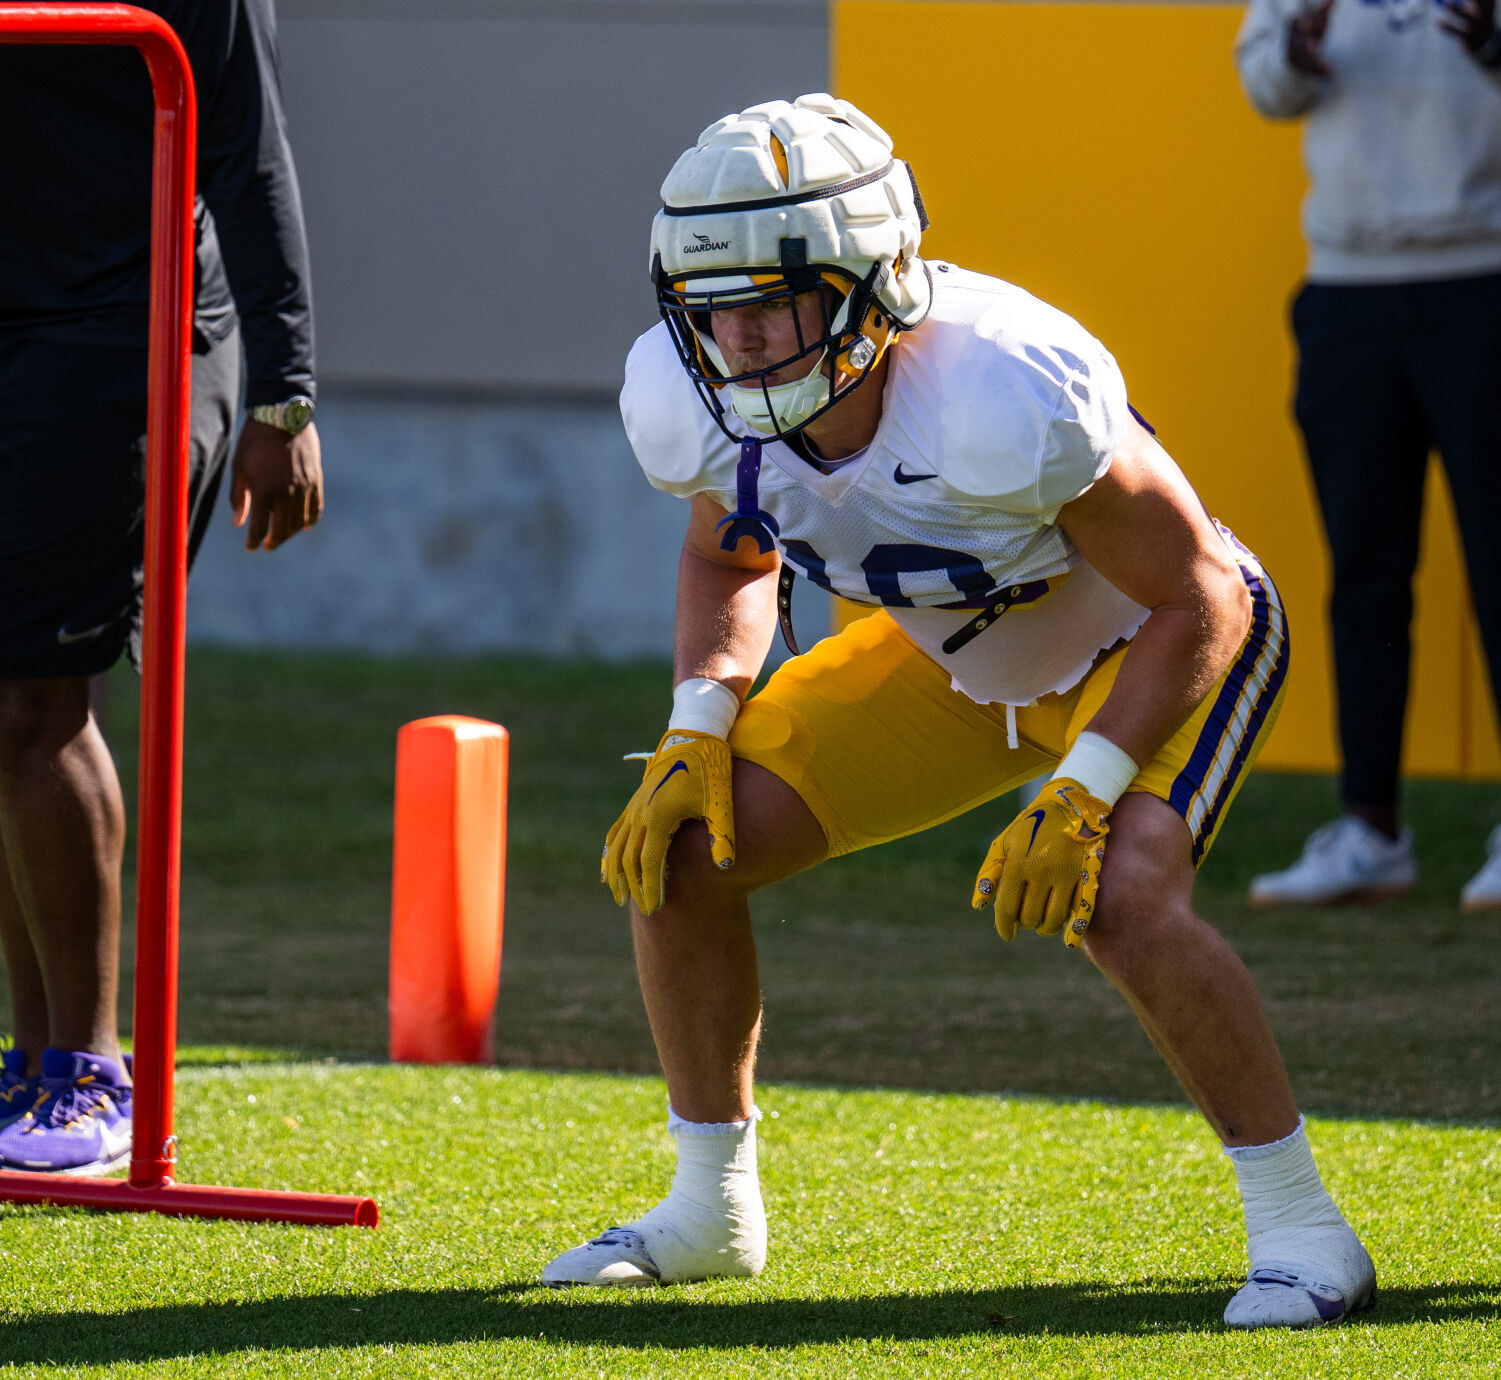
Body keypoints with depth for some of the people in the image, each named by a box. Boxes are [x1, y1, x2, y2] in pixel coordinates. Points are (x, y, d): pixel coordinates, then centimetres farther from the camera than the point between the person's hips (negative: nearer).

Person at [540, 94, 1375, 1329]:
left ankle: (1302, 1229, -15)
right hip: (953, 656, 7)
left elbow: (1198, 601, -26)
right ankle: (711, 1209, 16)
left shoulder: (1008, 395, -39)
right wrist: (696, 735, -9)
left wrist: (1082, 796, -31)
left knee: (1120, 900, -33)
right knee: (676, 846, -4)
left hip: (1158, 650, -6)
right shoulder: (693, 398, -20)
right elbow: (729, 556, 6)